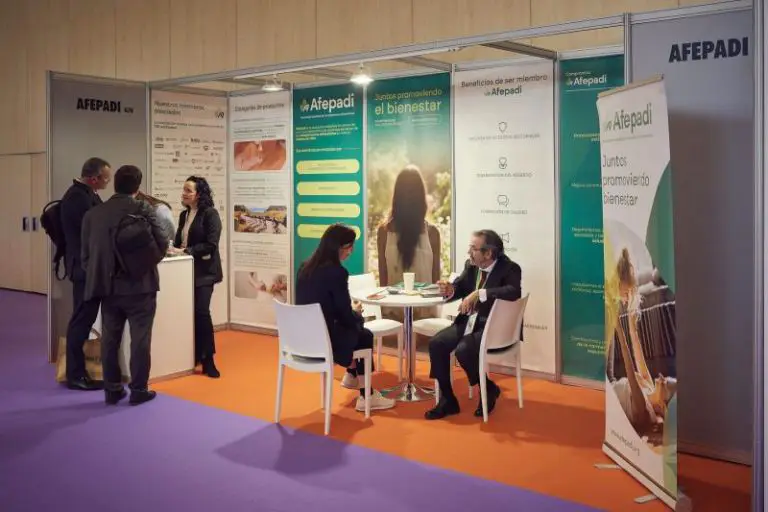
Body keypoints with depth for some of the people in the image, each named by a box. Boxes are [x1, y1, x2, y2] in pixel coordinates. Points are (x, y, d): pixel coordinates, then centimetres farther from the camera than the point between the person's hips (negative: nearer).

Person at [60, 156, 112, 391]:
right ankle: (75, 375, 5)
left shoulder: (86, 193, 12)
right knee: (82, 319, -3)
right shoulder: (77, 197, -20)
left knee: (84, 318, 16)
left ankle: (78, 370, 26)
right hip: (85, 266, -10)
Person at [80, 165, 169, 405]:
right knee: (140, 339, 4)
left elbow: (85, 253, 6)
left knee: (110, 339, 13)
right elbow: (162, 243, -8)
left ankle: (112, 389, 19)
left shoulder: (93, 214, 3)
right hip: (140, 285, -4)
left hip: (108, 286, 4)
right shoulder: (143, 209, -10)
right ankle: (139, 390, 9)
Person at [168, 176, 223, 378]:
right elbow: (179, 240, 17)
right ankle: (195, 355, 18)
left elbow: (211, 245, -17)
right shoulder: (184, 215, 13)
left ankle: (208, 359, -2)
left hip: (204, 270, -6)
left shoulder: (210, 214, -9)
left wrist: (185, 251, -20)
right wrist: (172, 248, -4)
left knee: (201, 311, -10)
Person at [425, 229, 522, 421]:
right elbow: (460, 287, 13)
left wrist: (479, 293, -41)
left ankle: (489, 389, 0)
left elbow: (514, 292, -35)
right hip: (468, 321, 7)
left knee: (463, 350, -30)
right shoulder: (471, 265, 4)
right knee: (436, 343, -12)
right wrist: (450, 289, -13)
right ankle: (447, 400, 1)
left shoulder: (509, 268, -16)